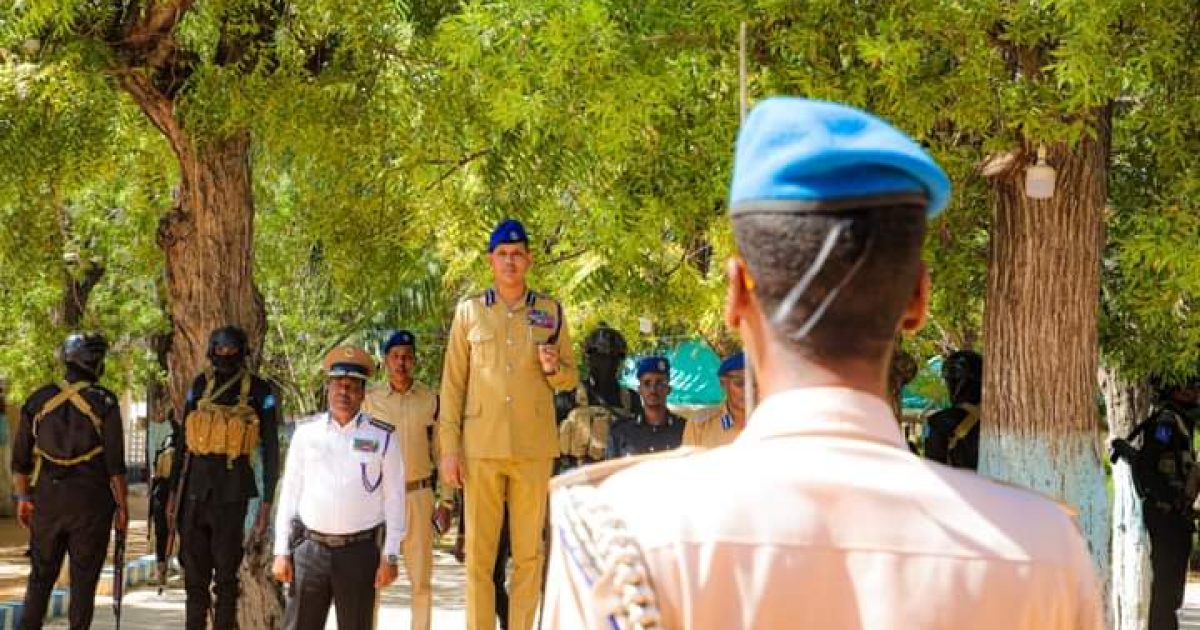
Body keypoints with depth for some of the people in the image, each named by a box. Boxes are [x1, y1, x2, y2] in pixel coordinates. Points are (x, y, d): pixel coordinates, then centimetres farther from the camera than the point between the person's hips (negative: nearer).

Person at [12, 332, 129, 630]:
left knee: (41, 575, 12)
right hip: (90, 500, -3)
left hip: (47, 497, 3)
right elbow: (115, 463, -8)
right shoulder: (103, 402, -6)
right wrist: (122, 504, 0)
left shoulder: (39, 400, 5)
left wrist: (23, 497, 17)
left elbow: (20, 459, 8)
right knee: (83, 579, 3)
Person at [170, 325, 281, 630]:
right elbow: (183, 439, 13)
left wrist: (266, 504, -7)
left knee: (225, 569, 0)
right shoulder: (201, 385, 8)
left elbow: (270, 451, -3)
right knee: (194, 570, 7)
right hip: (195, 484, 4)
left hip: (232, 488, -4)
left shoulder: (259, 391, -4)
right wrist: (174, 490, 10)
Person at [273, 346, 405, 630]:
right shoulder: (306, 433, 7)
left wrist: (390, 557, -5)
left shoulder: (384, 437, 1)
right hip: (310, 547, 1)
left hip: (359, 551, -1)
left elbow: (394, 500, 1)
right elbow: (289, 494, 9)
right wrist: (282, 552, 3)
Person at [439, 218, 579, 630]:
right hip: (481, 445, -1)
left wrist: (553, 368, -9)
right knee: (479, 552, -1)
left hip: (534, 447, 1)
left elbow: (570, 378, 15)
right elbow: (453, 383, 6)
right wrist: (449, 448, 0)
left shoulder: (550, 312, 9)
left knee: (529, 552, 2)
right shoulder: (469, 312, 7)